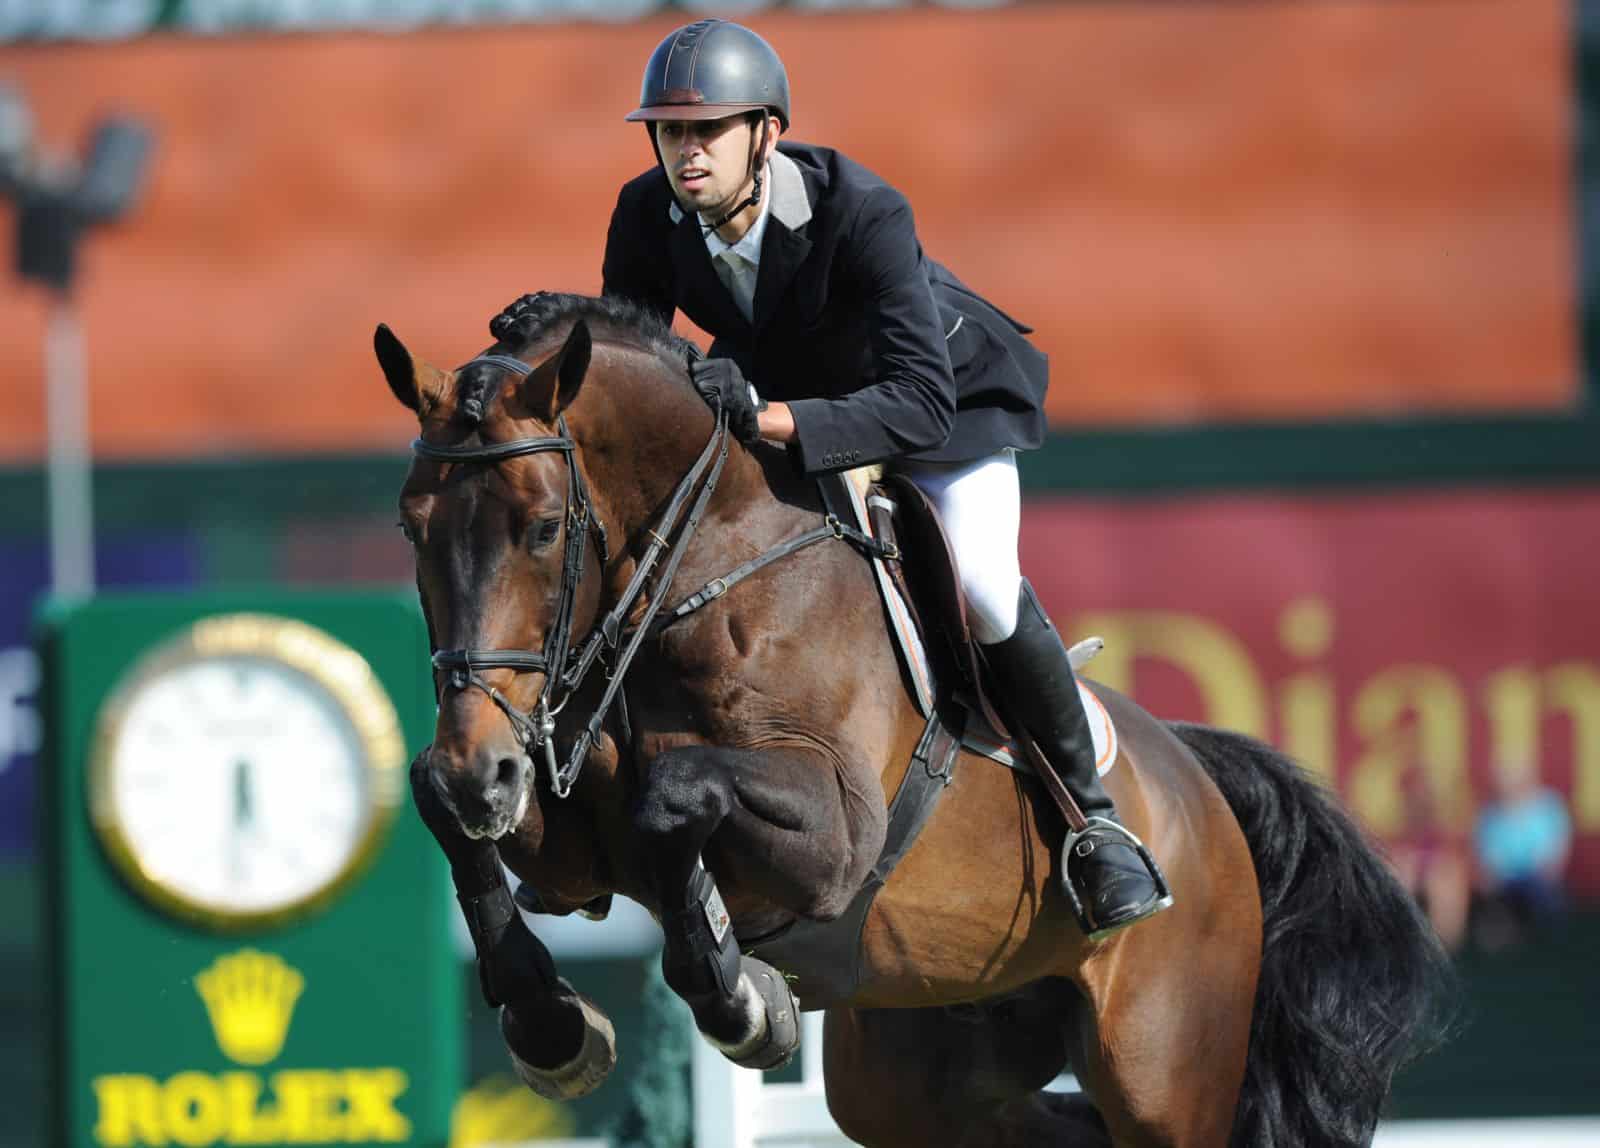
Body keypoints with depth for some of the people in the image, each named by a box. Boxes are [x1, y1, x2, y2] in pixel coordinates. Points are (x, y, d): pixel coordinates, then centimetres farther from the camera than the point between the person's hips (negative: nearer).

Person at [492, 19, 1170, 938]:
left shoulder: (864, 214, -41)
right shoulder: (649, 216, -25)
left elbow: (923, 404, -48)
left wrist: (767, 417, -62)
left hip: (950, 389, -5)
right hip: (781, 379, 5)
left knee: (982, 587, -25)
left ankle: (1093, 817, -3)